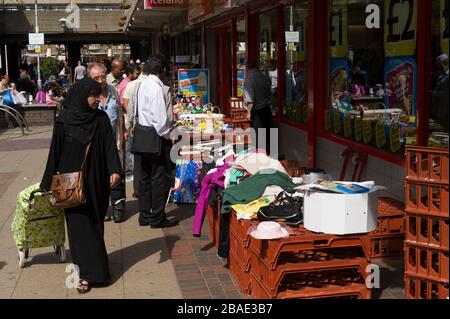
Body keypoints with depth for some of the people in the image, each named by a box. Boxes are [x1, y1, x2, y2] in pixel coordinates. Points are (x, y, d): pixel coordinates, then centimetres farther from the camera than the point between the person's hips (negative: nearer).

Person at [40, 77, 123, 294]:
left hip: (96, 181, 2)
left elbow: (110, 147, -4)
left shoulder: (102, 119, 0)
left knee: (94, 224, 9)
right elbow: (55, 151, 0)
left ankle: (91, 270, 22)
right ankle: (87, 274, 0)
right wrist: (49, 183, 2)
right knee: (79, 225, -2)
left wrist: (115, 170, -19)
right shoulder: (64, 120, -5)